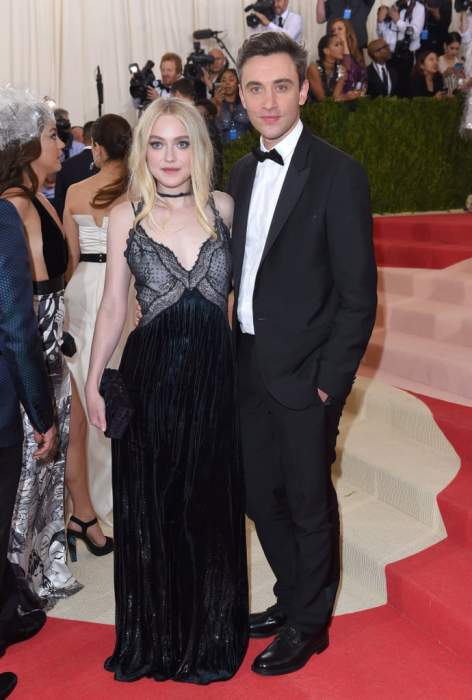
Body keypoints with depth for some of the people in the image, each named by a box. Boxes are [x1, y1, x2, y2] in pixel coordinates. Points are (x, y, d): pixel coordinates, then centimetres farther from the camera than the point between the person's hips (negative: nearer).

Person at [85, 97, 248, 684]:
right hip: (149, 377, 0)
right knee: (149, 512, 11)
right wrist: (94, 381, 4)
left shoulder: (224, 207, 1)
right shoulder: (125, 217, -1)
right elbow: (112, 306, 5)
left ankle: (210, 635, 33)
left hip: (214, 376, 1)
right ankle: (154, 636, 33)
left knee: (211, 506, 12)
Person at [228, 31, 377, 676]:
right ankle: (292, 597, 41)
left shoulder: (337, 173, -11)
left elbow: (358, 294, -12)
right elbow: (241, 272, 12)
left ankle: (308, 624, 31)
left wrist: (330, 381, -14)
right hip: (250, 368, 6)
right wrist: (233, 352, 5)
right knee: (260, 495, 17)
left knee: (308, 502, 10)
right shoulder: (242, 173, 9)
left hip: (305, 374, -6)